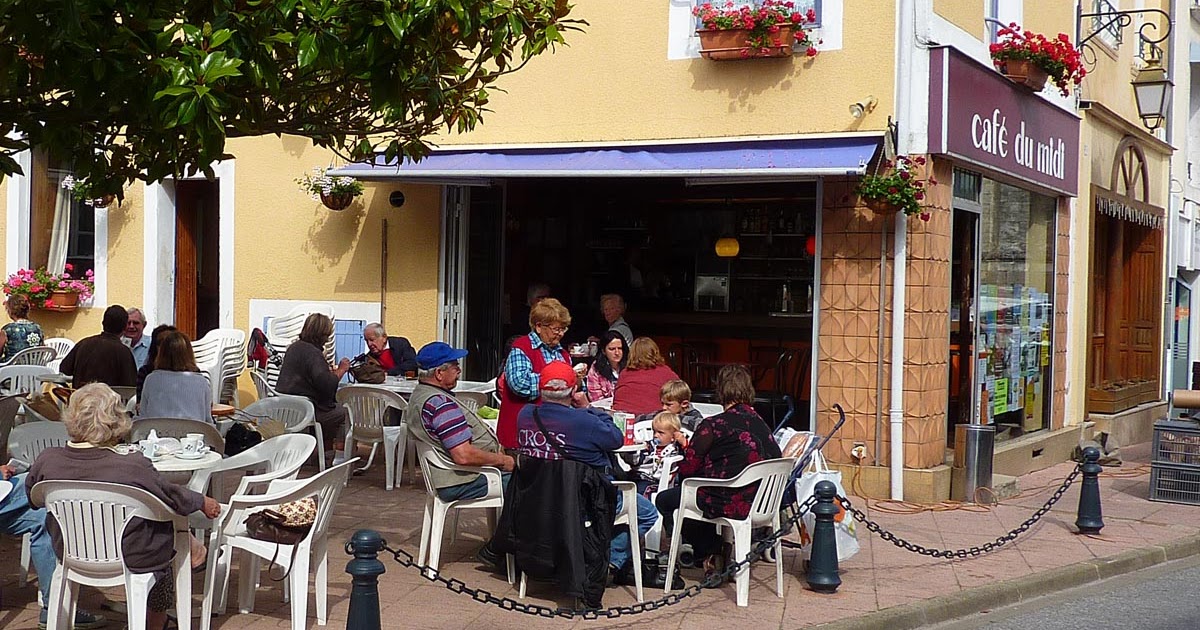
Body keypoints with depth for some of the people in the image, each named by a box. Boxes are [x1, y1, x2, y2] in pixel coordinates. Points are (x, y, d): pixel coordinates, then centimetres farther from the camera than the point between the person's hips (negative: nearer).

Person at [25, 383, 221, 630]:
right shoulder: (133, 468, -29)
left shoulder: (46, 461, -17)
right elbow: (175, 498, -12)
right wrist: (204, 502, 8)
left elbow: (33, 498, 4)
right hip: (129, 560, -5)